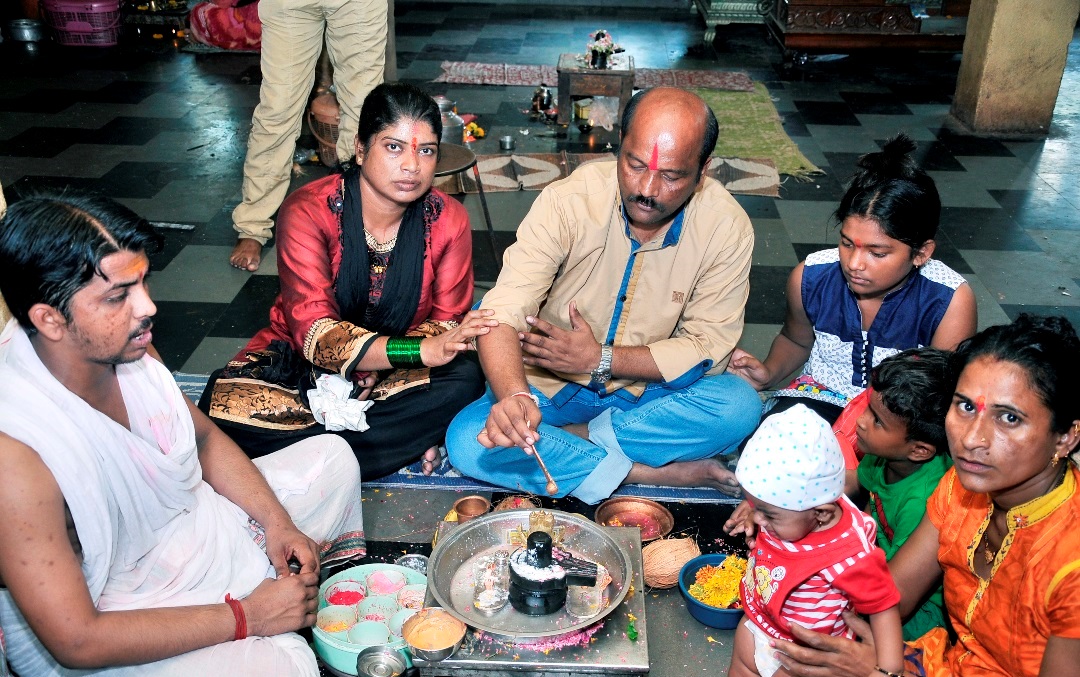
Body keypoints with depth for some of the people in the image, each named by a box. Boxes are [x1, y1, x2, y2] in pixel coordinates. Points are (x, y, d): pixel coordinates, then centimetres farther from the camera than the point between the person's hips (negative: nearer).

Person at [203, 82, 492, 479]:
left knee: (465, 379, -29)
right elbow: (314, 331, -27)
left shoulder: (449, 220, -9)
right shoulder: (308, 211, -19)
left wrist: (382, 363, -28)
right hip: (300, 361, -2)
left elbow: (447, 320, -7)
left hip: (391, 373, 2)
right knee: (223, 409, -29)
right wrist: (422, 351, -40)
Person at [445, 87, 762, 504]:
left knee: (740, 406, -27)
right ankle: (654, 471, -20)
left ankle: (568, 438, -16)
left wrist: (601, 358, -21)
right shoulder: (568, 202, -19)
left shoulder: (727, 227, -15)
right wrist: (515, 397, -48)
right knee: (466, 442, -26)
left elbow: (708, 348, -10)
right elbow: (503, 313, -27)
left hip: (649, 392, 1)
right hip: (550, 387, 0)